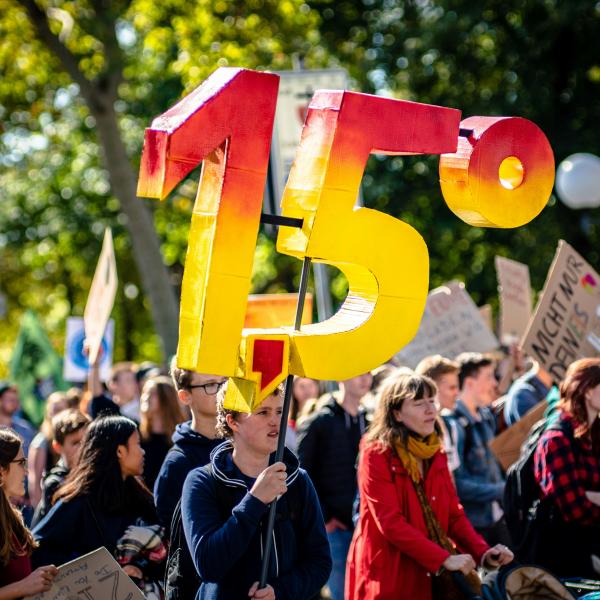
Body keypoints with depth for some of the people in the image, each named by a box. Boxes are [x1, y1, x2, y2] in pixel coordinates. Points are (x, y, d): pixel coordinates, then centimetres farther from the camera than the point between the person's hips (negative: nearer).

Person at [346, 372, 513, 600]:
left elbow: (454, 514, 8)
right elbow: (391, 523, -18)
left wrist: (483, 552, -9)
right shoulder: (376, 454, -10)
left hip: (432, 577, 6)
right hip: (390, 580, -6)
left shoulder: (435, 454, 11)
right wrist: (444, 559, -22)